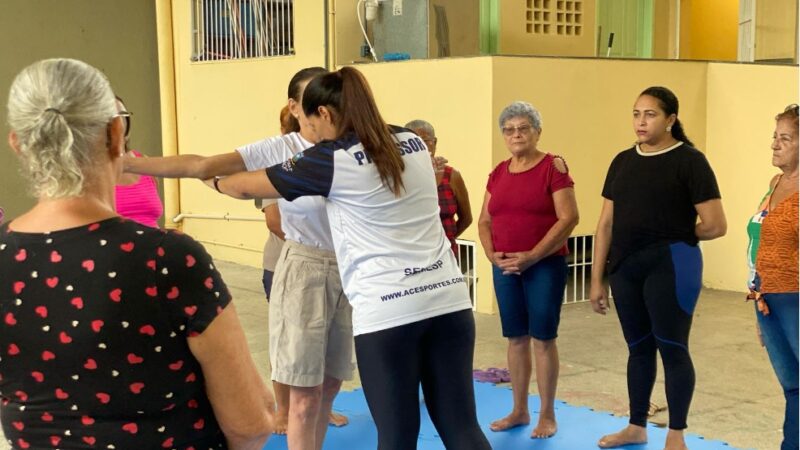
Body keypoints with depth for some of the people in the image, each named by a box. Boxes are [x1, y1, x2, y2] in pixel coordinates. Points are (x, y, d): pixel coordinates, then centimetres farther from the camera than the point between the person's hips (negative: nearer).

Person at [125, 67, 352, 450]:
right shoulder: (279, 150, -10)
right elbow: (200, 166, -13)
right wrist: (126, 164, -17)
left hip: (350, 272, 4)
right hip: (303, 271, -4)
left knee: (330, 384, 14)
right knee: (305, 395, 1)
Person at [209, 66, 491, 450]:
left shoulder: (331, 159, -3)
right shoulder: (413, 143, 12)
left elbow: (248, 187, 9)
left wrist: (214, 181, 30)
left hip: (387, 311, -6)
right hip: (449, 299, 6)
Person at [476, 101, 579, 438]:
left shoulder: (553, 167, -7)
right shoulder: (498, 173, 11)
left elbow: (569, 218, -14)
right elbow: (484, 221, 15)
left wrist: (532, 256, -18)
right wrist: (492, 255, -3)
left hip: (545, 265, -5)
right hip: (505, 268, 5)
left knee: (543, 338, 0)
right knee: (516, 338, 11)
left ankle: (547, 415, 12)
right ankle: (519, 410, 23)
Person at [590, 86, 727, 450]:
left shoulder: (689, 161, -8)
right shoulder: (623, 162, 9)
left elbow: (716, 226, -11)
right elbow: (606, 224, 9)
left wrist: (673, 237, 3)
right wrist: (597, 279, 6)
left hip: (670, 266, -5)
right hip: (625, 267, 6)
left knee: (672, 347, 2)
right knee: (639, 347, 15)